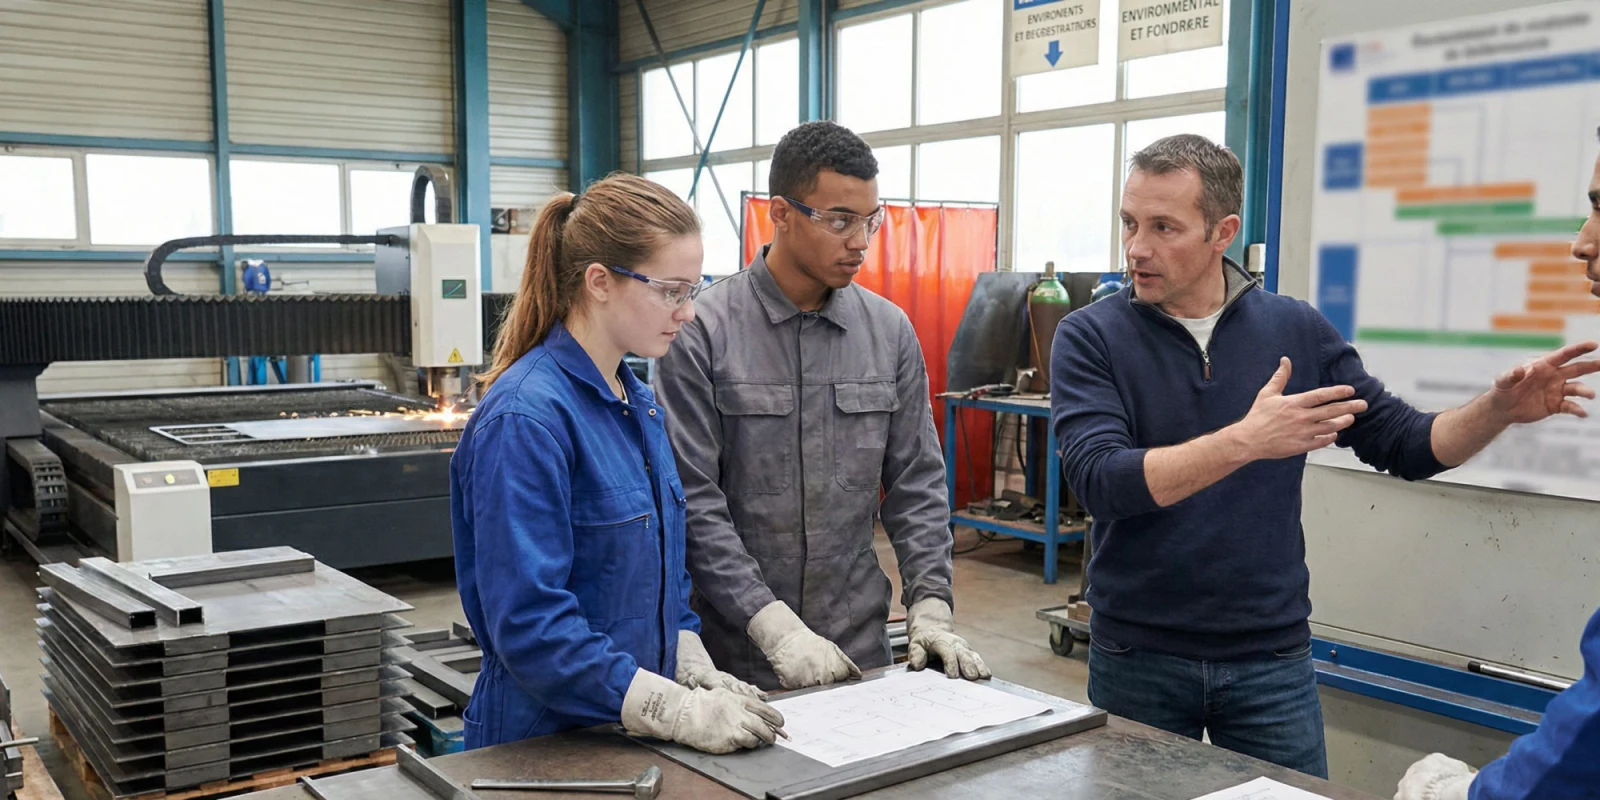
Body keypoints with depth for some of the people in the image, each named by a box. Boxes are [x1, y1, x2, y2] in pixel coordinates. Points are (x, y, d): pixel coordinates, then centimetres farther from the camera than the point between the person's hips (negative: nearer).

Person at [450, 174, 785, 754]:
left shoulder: (638, 402, 6)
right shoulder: (526, 419, -20)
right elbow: (529, 624, -24)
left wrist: (696, 673, -1)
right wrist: (680, 711, -25)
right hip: (544, 739, -7)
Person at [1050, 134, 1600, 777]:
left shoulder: (1296, 330, 0)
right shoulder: (1091, 336, -8)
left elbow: (1406, 445, 5)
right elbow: (1099, 481, -22)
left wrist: (1499, 409, -13)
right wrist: (1243, 441, -32)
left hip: (1271, 658, 2)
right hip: (1136, 657, -1)